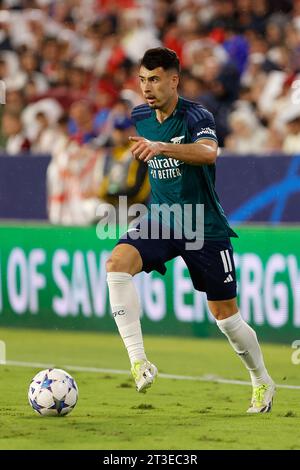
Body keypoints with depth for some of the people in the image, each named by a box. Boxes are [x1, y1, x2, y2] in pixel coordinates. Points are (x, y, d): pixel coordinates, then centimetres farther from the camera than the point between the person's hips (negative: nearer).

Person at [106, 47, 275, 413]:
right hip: (160, 220, 4)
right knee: (117, 263, -27)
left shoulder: (196, 116, -16)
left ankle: (262, 381, 30)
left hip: (205, 228, -4)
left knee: (226, 315, 4)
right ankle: (138, 362, -30)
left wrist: (161, 147, -53)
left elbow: (209, 152, -39)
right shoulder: (139, 118, 3)